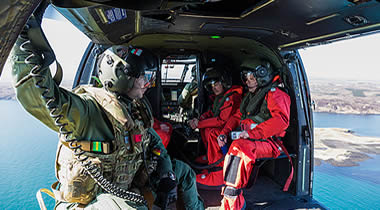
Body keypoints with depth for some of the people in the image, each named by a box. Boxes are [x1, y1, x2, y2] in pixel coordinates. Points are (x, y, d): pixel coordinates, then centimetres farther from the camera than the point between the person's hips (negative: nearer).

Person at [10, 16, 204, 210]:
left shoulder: (136, 109, -1)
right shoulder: (88, 109, -28)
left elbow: (154, 142, 9)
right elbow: (38, 96, -45)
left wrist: (166, 176, -2)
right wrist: (26, 36, -48)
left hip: (125, 186, 8)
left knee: (183, 171, 14)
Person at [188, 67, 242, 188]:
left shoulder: (232, 97, -21)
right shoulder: (219, 96, 10)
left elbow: (222, 120, -24)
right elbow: (212, 112, 15)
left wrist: (199, 123, -19)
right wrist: (198, 120, -5)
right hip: (224, 127, 10)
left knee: (213, 134, -28)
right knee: (204, 127, 6)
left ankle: (217, 170, -21)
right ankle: (210, 156, 13)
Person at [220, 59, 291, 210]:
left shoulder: (275, 94, -4)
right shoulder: (250, 96, 23)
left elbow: (281, 120, -20)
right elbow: (238, 116, 25)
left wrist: (252, 133, -25)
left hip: (268, 143, -9)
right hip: (250, 140, 9)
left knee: (239, 147, -34)